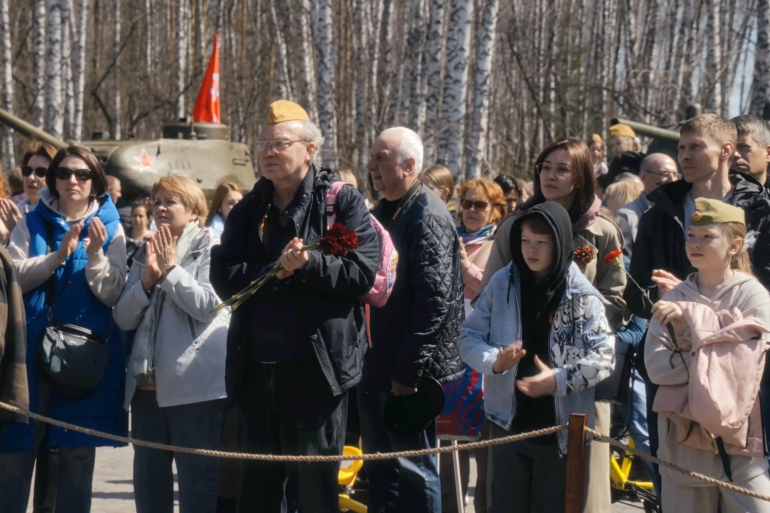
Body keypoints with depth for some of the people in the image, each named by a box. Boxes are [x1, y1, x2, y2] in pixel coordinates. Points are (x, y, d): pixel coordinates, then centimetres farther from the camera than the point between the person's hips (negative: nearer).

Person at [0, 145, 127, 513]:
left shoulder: (110, 229, 5)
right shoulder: (31, 224, 7)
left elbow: (112, 295, -2)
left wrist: (95, 254, -18)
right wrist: (59, 255, -17)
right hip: (32, 348, 1)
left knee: (77, 455, 3)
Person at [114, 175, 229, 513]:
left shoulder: (212, 248, 0)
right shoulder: (145, 253, 17)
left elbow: (207, 305, -15)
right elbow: (124, 318, 9)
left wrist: (171, 268, -7)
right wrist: (147, 279, -5)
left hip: (196, 385, -6)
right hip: (148, 385, 7)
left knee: (199, 485, -6)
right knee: (148, 485, 10)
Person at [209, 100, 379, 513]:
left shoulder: (342, 201, 0)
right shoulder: (247, 212, 13)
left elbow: (362, 273, -10)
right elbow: (224, 279, 0)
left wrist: (308, 265, -20)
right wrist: (276, 271, -15)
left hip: (316, 367, -5)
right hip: (257, 368, 5)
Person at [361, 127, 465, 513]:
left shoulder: (428, 216, -14)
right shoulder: (383, 212, 14)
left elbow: (434, 300, -20)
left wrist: (408, 371, -20)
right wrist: (370, 361, 11)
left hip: (411, 372, -9)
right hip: (378, 367, 9)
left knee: (413, 470, -2)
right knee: (379, 468, 15)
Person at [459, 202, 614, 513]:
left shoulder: (581, 295, -8)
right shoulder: (502, 284, 0)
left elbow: (604, 356, -11)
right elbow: (469, 336, 3)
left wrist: (559, 379, -21)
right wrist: (493, 361, -17)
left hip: (561, 426, -2)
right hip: (509, 420, 2)